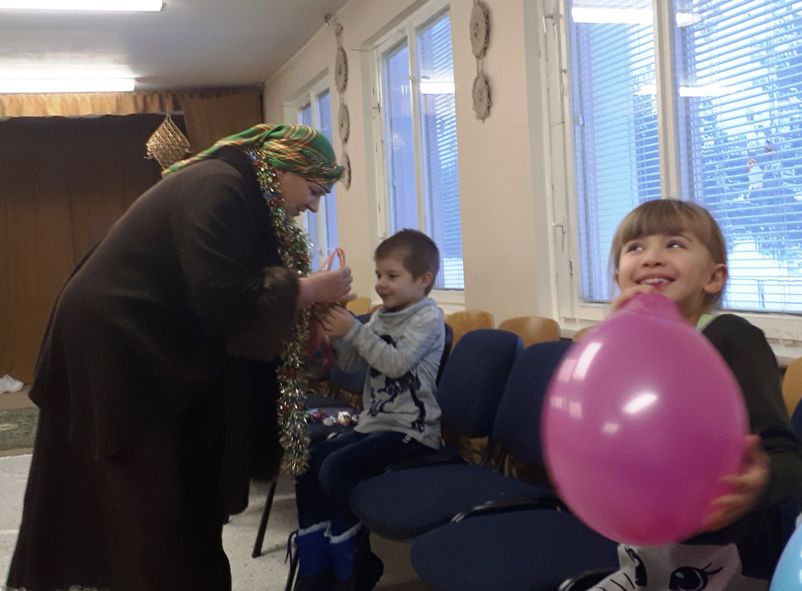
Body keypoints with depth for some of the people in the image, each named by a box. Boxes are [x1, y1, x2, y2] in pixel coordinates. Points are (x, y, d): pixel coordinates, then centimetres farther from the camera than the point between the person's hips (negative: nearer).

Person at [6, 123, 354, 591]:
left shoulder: (247, 198, 10)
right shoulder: (218, 190, -21)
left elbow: (239, 292, 13)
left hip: (144, 351, 10)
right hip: (112, 348, -10)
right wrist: (307, 290, -19)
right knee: (155, 510, -3)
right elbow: (223, 299, -30)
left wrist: (309, 306, 3)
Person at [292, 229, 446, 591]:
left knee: (335, 469, -24)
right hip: (374, 423, 8)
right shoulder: (381, 316, 13)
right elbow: (351, 364, 10)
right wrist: (340, 335, -8)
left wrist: (354, 330, -24)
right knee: (307, 463, -4)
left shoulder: (428, 318, -9)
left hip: (411, 430, -8)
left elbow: (397, 363, -23)